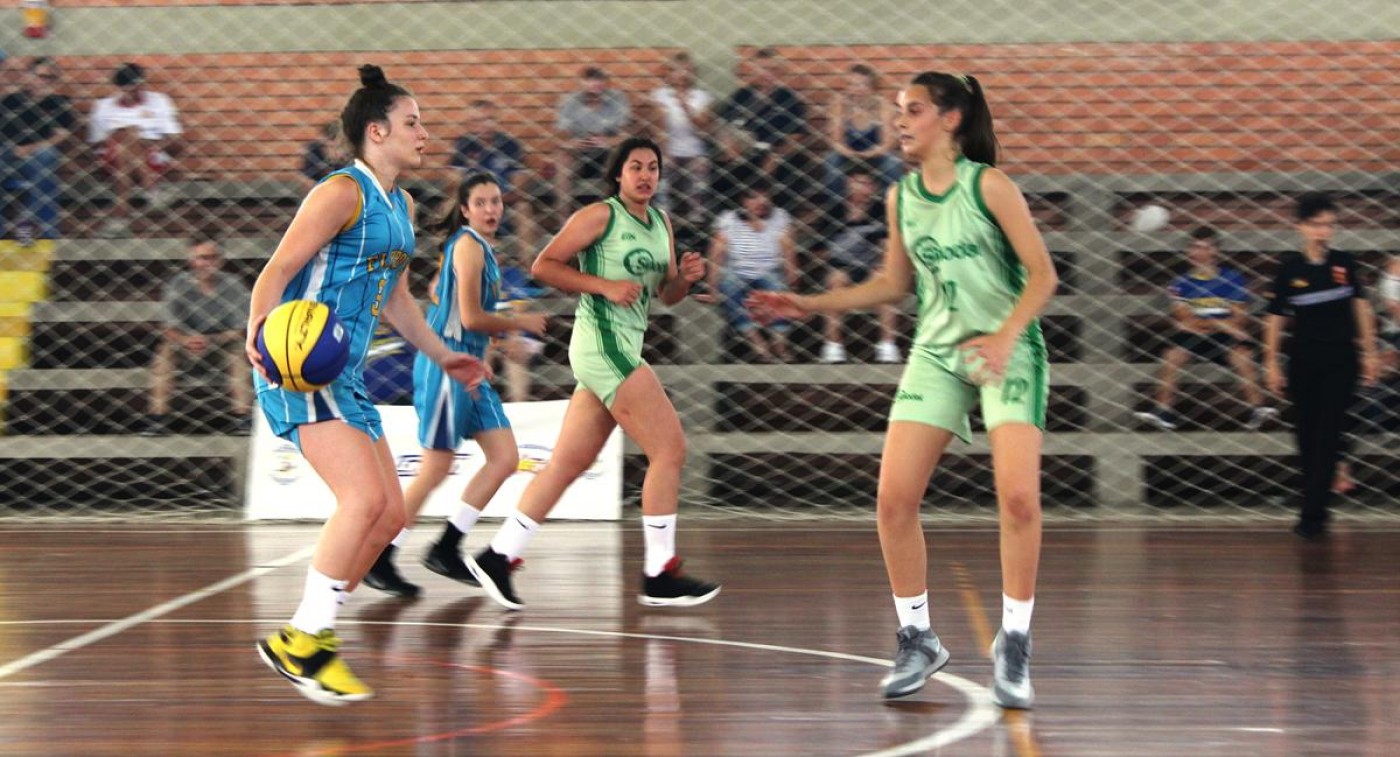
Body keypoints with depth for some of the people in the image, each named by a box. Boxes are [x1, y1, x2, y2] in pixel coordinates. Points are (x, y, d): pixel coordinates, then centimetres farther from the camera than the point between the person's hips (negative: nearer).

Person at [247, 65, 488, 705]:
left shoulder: (401, 206, 18)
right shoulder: (342, 193, -11)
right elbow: (276, 272, -16)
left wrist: (442, 355, 36)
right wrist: (257, 335, -33)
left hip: (345, 377, 10)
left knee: (388, 515, 7)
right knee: (365, 498, -22)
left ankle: (307, 635, 16)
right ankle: (303, 642, -15)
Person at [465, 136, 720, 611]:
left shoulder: (661, 223, 17)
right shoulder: (600, 216, -6)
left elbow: (667, 295, 22)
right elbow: (543, 266, -8)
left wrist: (685, 276, -1)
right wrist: (605, 285, -16)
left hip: (623, 348, 9)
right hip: (603, 343, -9)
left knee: (569, 463, 9)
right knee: (670, 449, -11)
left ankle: (498, 557, 13)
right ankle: (659, 576, -7)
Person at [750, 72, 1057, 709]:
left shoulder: (988, 185, -10)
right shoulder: (901, 197, 7)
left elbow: (1042, 273, -11)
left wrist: (1006, 336, -25)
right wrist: (811, 305, 11)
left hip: (1008, 351, -5)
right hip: (937, 354, 5)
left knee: (1018, 496, -19)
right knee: (893, 500, -6)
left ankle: (1014, 646, -5)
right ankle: (917, 640, 10)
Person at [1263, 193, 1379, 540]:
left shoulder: (1343, 263, -2)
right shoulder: (1290, 268, -6)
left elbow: (1360, 305, 9)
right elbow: (1276, 317, 0)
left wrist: (1369, 352, 8)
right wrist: (1271, 362, 0)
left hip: (1340, 359, 0)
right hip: (1303, 361, 0)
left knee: (1328, 436, -6)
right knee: (1307, 436, 7)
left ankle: (1313, 513, -7)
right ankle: (1315, 507, 22)